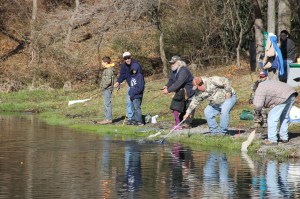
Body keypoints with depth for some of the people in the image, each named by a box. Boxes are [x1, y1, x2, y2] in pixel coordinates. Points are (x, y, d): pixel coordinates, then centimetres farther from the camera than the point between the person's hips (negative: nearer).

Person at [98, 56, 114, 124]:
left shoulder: (109, 70, -15)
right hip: (106, 90, 11)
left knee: (107, 104, -9)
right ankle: (107, 118, 18)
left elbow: (108, 81, -22)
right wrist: (102, 87, 14)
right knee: (106, 104, 13)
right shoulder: (106, 69, 16)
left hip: (107, 89, -11)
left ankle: (109, 119, -7)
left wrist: (103, 87, -15)